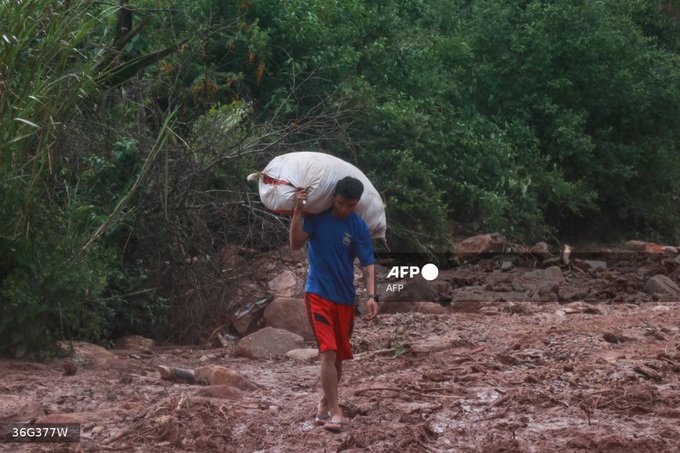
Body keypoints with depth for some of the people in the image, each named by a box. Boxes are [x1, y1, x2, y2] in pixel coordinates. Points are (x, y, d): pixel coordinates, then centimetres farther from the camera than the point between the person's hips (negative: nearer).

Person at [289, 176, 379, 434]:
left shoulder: (359, 227, -3)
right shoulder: (316, 216, -6)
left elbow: (368, 264, -7)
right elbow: (296, 244, -18)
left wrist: (371, 296, -20)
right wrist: (297, 211, -28)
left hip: (345, 298, 3)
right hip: (318, 294, -3)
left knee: (339, 355, 11)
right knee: (328, 351, -15)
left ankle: (325, 402, 29)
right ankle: (334, 411, -13)